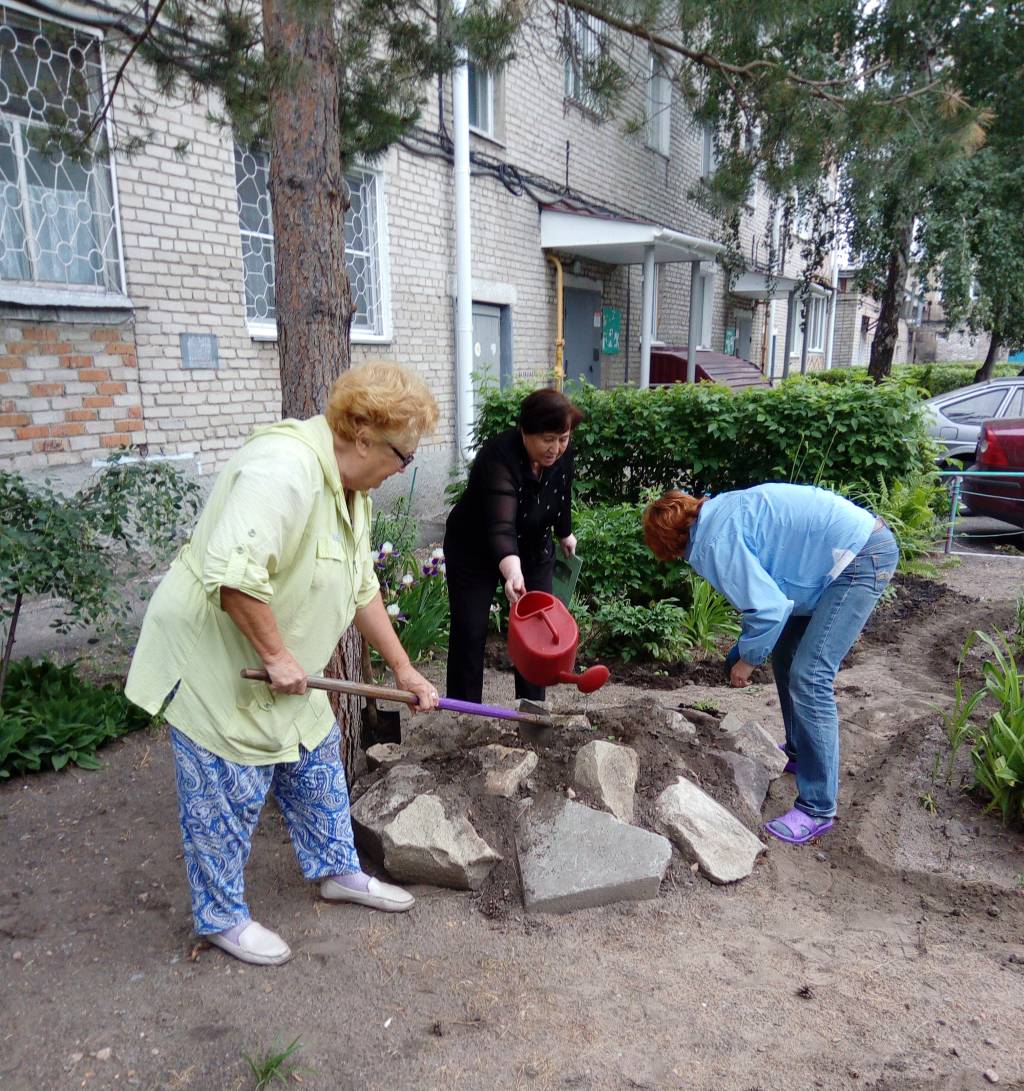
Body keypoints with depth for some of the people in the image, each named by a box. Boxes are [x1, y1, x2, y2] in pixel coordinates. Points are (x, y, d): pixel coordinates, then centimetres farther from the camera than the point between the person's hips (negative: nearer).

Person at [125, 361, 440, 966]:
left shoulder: (351, 487, 4)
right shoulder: (285, 468, -29)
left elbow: (361, 588, 10)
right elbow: (233, 573, -39)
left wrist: (404, 669, 11)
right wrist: (276, 655, -26)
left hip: (282, 666, 10)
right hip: (213, 661, -9)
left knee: (317, 765, 18)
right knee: (229, 797, 6)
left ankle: (338, 871, 39)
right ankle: (222, 916, 28)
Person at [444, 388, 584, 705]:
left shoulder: (562, 454, -16)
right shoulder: (498, 459, -36)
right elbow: (501, 527, -48)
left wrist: (565, 533, 20)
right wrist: (512, 573, -64)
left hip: (533, 550, 5)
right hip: (474, 552, -5)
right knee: (469, 634, -4)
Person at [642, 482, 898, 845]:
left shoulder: (715, 544, -18)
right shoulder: (721, 512, 11)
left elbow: (768, 610, -21)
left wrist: (748, 658, -4)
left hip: (862, 558, -10)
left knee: (809, 678, -12)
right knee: (785, 656, 17)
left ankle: (817, 809, -3)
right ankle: (798, 752, 35)